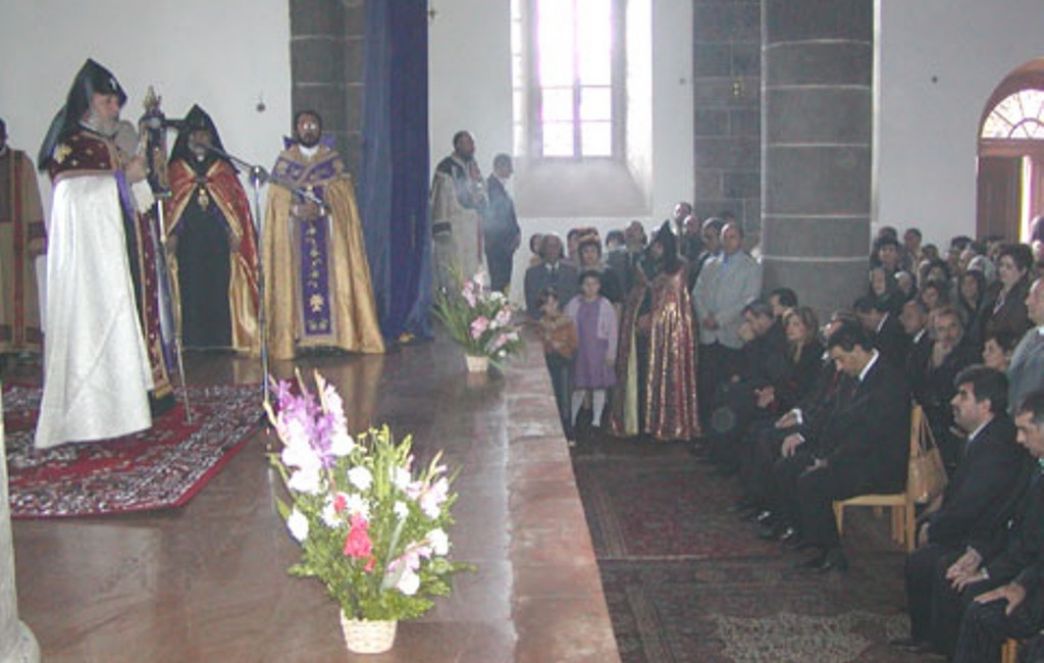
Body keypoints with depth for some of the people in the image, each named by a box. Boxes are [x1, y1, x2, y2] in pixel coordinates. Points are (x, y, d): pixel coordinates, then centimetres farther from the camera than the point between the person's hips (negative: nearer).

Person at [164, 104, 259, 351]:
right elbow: (169, 206, 5)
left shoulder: (223, 170, 12)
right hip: (189, 244, 0)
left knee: (220, 291, -3)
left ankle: (221, 343, 2)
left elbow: (237, 204, 9)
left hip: (219, 243, 0)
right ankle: (193, 343, 1)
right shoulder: (176, 170, 10)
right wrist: (171, 237, -5)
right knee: (191, 292, -3)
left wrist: (235, 234, -2)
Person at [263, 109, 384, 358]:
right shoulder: (284, 161, 10)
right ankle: (298, 337, -5)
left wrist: (322, 208, -18)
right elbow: (276, 200, 2)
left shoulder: (333, 159, 9)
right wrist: (296, 210, -17)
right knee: (297, 280, -5)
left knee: (333, 278, -5)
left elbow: (344, 197, -1)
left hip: (329, 232, 0)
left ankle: (338, 334, -3)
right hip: (294, 235, 0)